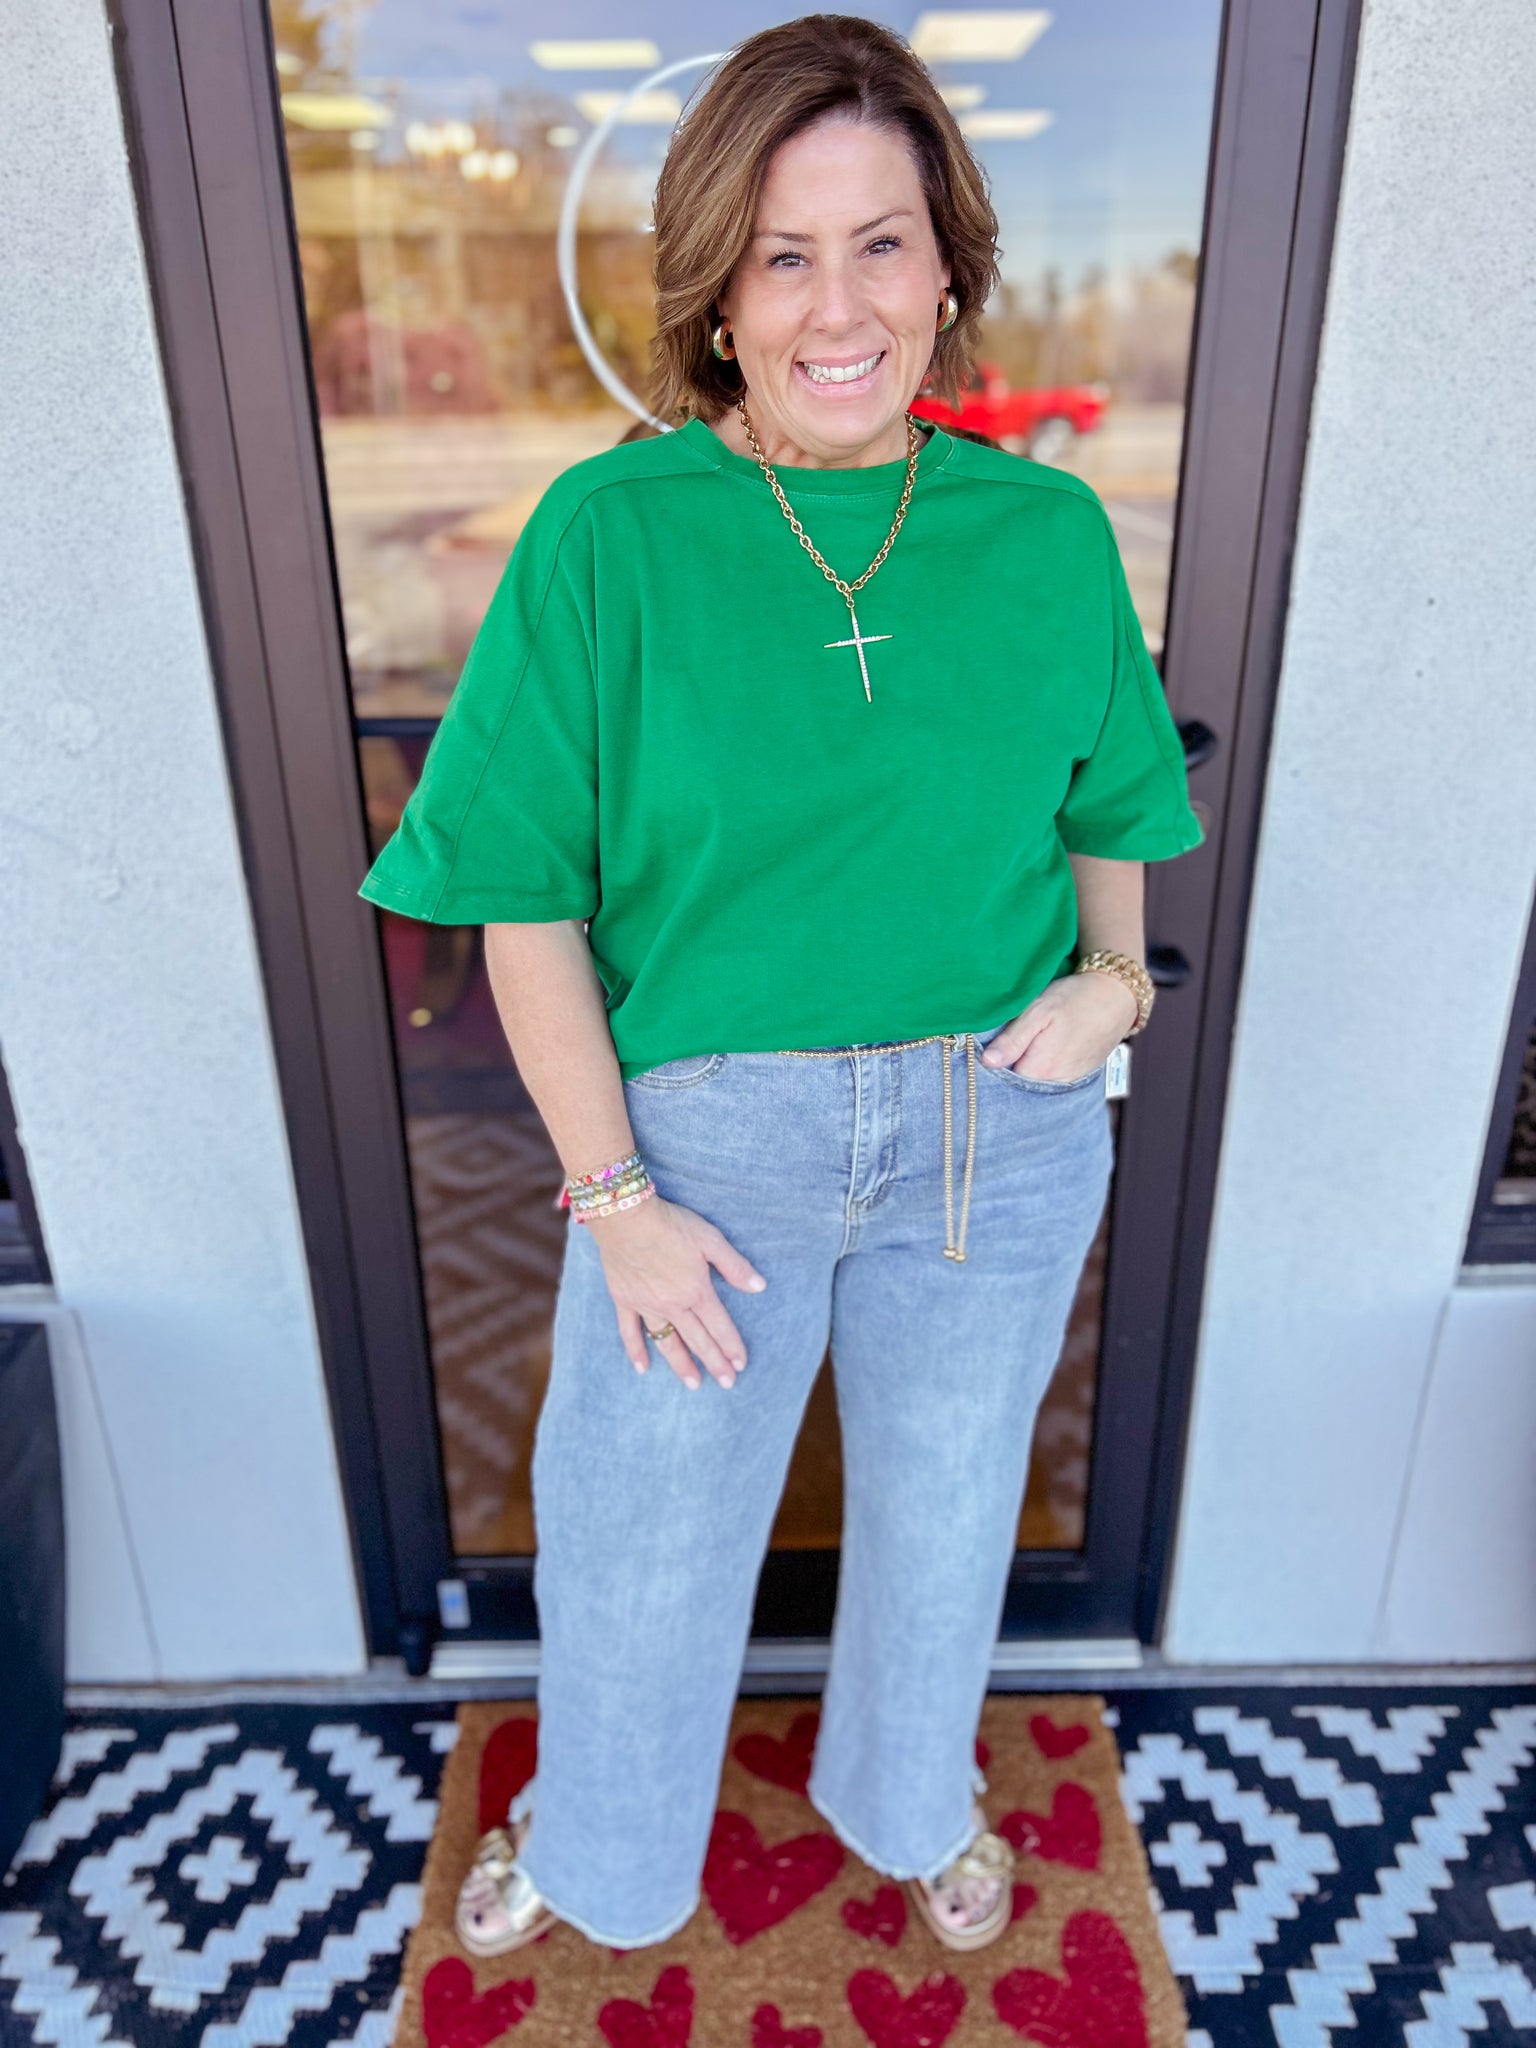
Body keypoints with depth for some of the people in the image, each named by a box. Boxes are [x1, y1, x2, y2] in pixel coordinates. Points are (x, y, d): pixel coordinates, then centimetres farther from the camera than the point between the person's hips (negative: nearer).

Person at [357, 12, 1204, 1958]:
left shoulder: (1050, 530, -3)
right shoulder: (609, 533, -11)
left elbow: (1108, 808, 11)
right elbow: (527, 896, -10)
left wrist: (1113, 968, -8)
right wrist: (611, 1193, -12)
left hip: (1003, 1129, 3)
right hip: (711, 1127, -1)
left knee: (944, 1500, 23)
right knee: (641, 1522, 18)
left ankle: (915, 1794, 58)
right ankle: (600, 1832, 53)